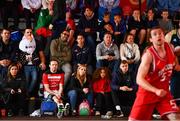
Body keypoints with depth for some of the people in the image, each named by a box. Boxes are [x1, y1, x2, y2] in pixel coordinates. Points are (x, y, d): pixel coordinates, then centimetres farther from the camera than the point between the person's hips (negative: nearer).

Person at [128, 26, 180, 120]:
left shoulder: (169, 48, -3)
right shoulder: (148, 55, -22)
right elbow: (139, 80, -27)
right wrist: (156, 90, -36)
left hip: (163, 91, 5)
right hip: (147, 92, -5)